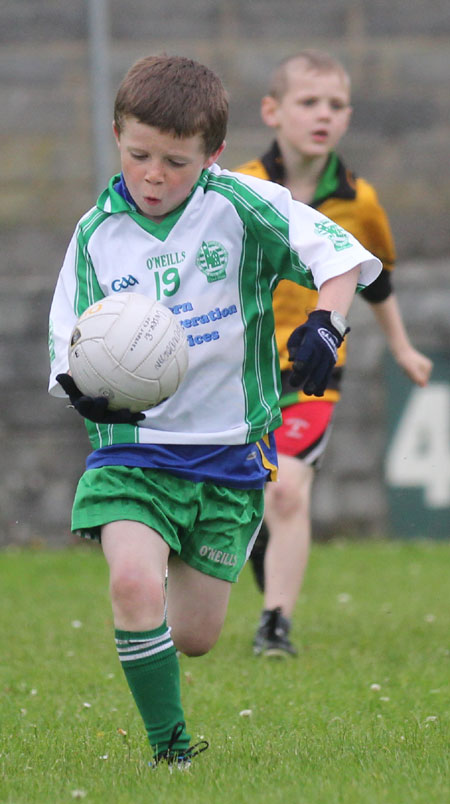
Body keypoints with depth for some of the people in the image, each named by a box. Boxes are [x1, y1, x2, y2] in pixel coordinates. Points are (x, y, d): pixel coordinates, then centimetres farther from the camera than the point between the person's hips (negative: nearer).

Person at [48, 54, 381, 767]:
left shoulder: (241, 206, -7)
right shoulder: (97, 233, -1)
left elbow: (338, 253, -14)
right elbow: (70, 342, 5)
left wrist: (325, 324, -33)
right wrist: (85, 386, -18)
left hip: (230, 446, 0)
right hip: (132, 446, 0)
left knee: (194, 636, 7)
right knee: (133, 582, -26)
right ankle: (169, 747, -10)